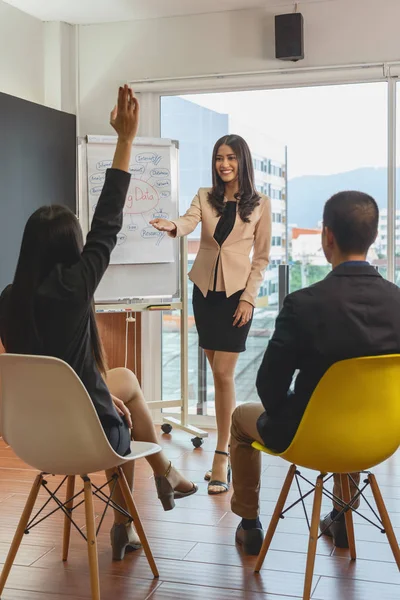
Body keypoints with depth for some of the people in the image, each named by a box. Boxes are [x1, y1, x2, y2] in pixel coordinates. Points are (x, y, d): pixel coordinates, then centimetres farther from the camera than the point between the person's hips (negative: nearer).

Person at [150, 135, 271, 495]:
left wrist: (249, 297, -8)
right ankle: (231, 446, 24)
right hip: (205, 290, 4)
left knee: (224, 373, -10)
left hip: (237, 293, -3)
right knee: (219, 374, 10)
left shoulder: (260, 204, -1)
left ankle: (221, 457, -3)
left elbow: (262, 256, 0)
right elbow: (189, 222, -14)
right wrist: (171, 226, -38)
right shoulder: (205, 197, 6)